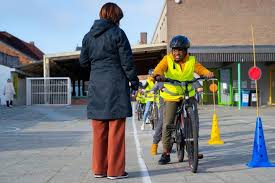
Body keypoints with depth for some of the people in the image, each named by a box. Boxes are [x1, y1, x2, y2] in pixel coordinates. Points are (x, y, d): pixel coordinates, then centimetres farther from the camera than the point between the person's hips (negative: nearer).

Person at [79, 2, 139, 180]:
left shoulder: (89, 36, 11)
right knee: (116, 130, 0)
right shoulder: (117, 33, -5)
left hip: (96, 86, 5)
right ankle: (115, 170, 3)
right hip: (116, 85, -5)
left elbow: (83, 61, 15)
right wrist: (134, 82, 4)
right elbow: (127, 61, -6)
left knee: (99, 131, 10)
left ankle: (99, 169, 15)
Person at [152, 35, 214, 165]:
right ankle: (166, 153, 4)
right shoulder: (167, 59, -6)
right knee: (167, 124, -7)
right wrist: (158, 75, -46)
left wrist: (208, 73, -36)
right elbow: (160, 68, -22)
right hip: (171, 96, -1)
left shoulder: (191, 60, -2)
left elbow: (200, 68, -13)